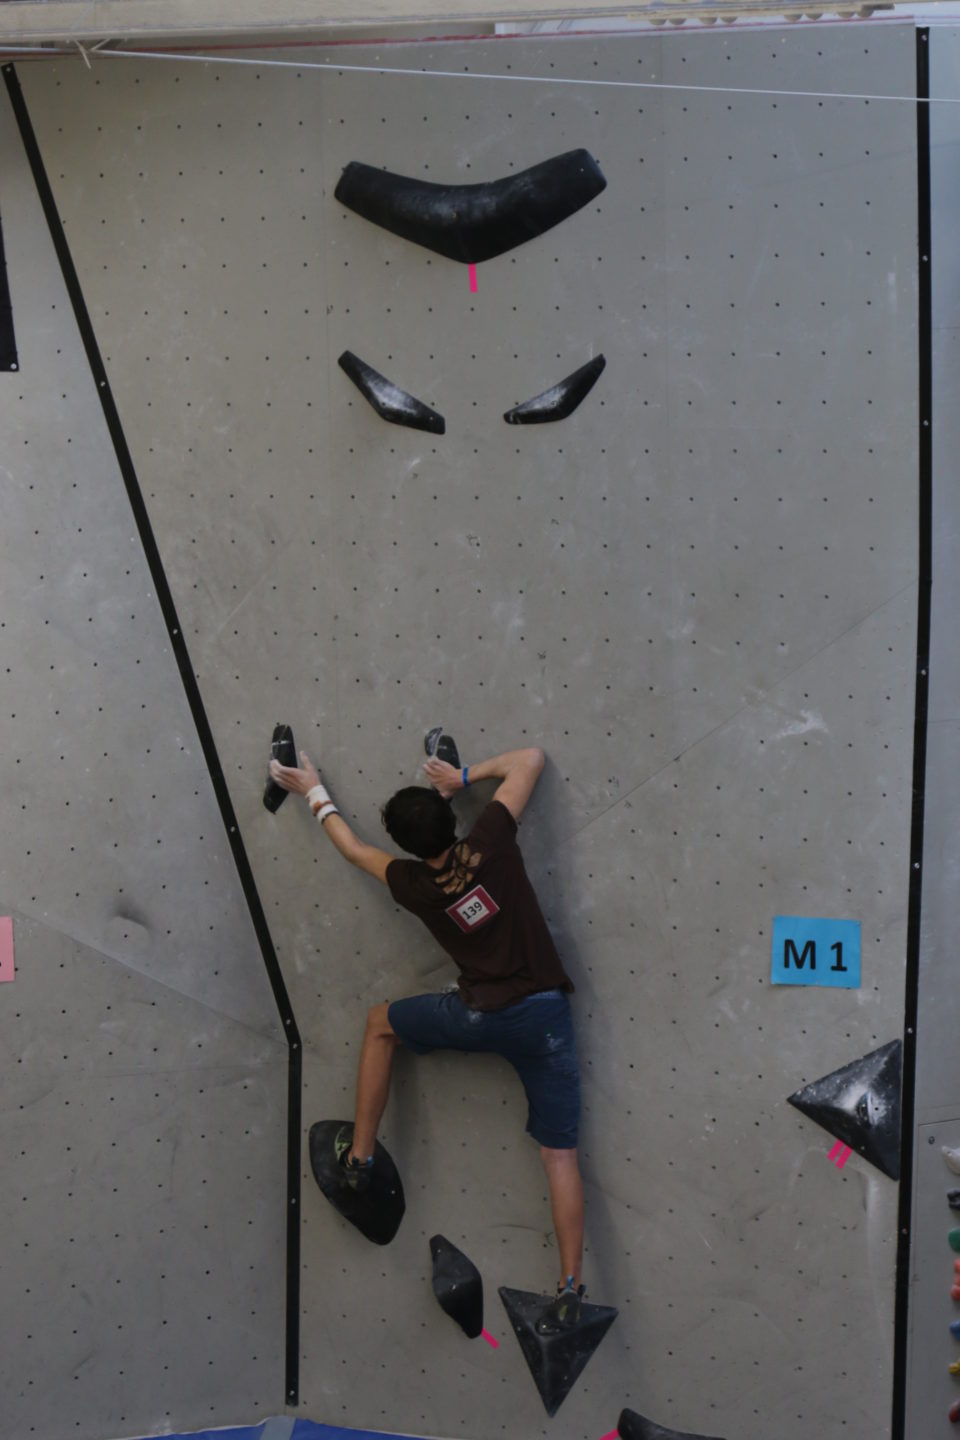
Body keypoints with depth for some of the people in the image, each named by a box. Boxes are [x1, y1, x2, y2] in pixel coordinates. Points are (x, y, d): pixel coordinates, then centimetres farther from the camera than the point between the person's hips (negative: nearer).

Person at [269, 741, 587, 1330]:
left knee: (382, 1022, 24)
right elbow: (530, 759, 5)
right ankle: (571, 1289, 0)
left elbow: (353, 847, 16)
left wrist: (315, 792, 28)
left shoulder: (414, 885, -4)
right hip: (546, 1015, 1)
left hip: (482, 1016, -1)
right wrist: (464, 776, 11)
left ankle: (360, 1155, 27)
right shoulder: (491, 842, -7)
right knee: (560, 1154, 5)